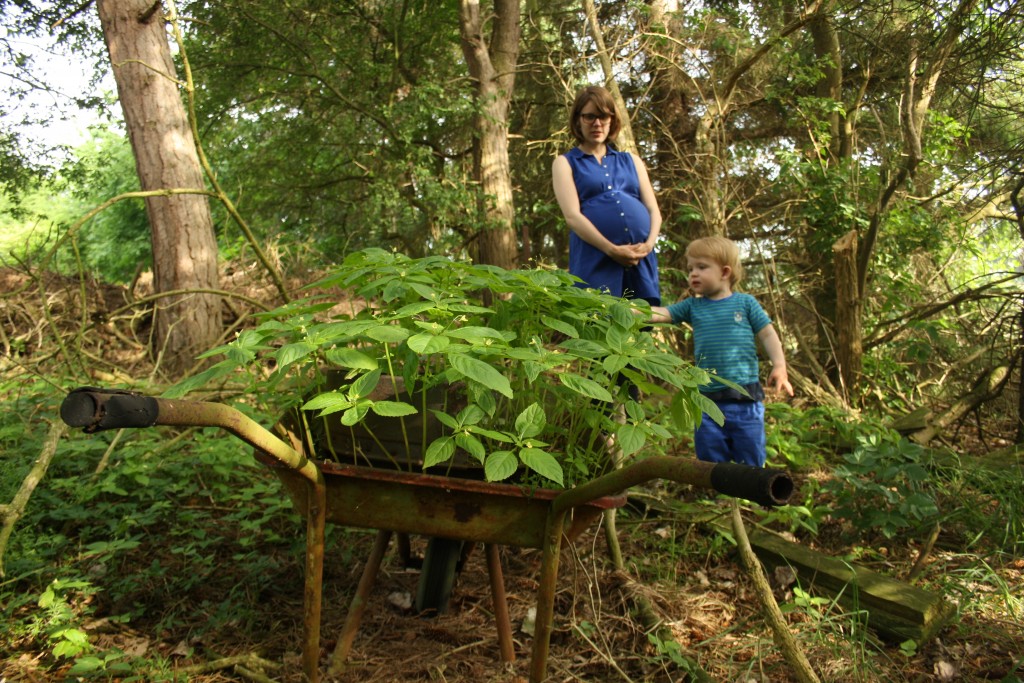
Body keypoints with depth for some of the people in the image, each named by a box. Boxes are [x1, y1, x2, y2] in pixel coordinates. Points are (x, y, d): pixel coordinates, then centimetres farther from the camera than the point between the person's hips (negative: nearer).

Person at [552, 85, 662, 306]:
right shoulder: (565, 163, 10)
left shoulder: (631, 161, 22)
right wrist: (612, 250, -15)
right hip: (595, 261, -4)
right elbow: (572, 215, -4)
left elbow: (653, 210, 14)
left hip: (641, 260, 4)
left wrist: (649, 244, -7)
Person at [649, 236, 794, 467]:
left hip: (745, 399, -2)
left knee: (751, 461, 7)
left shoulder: (745, 302, 2)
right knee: (710, 459, 10)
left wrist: (779, 366, -10)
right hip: (708, 399, 2)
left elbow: (768, 335, 3)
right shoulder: (692, 306, 8)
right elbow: (659, 313, 0)